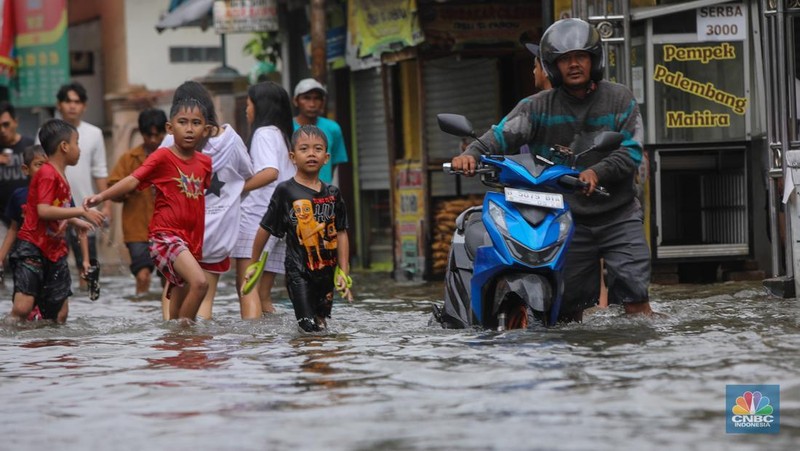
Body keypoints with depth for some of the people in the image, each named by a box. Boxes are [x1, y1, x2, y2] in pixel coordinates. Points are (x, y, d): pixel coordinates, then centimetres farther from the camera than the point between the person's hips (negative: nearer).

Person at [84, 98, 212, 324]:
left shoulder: (204, 162, 8)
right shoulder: (162, 157, -8)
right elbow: (133, 180, -16)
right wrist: (101, 196, -29)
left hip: (192, 240, 7)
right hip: (166, 235, -7)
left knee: (180, 299, 12)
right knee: (199, 282, -26)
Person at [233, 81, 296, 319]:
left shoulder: (264, 133, -5)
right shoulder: (284, 136, 21)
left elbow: (271, 172, -22)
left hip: (257, 216, -9)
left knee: (247, 289, -15)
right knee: (263, 295, 9)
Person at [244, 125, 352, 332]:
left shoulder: (332, 194, 5)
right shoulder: (286, 191, -6)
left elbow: (341, 234, 8)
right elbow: (265, 229, 1)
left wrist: (344, 273, 3)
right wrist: (253, 264, 6)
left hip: (326, 271, 4)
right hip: (299, 272, -4)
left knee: (321, 325, 11)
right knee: (309, 327, -11)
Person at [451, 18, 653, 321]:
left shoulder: (620, 100, 3)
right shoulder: (538, 107, 3)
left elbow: (631, 151, -6)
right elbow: (503, 134, -11)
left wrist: (597, 172, -25)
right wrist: (472, 154, -32)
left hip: (618, 216, -1)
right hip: (567, 222, 1)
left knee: (636, 298, -10)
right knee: (567, 308, 4)